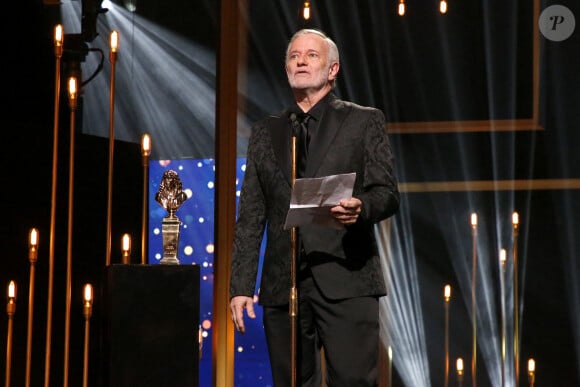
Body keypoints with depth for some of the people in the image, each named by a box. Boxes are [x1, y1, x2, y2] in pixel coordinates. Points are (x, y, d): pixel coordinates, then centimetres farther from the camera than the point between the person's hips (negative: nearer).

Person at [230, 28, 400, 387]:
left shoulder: (364, 121, 9)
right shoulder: (266, 133, 18)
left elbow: (388, 193, 2)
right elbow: (250, 217, 15)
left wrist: (362, 207, -22)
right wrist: (241, 286, 7)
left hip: (346, 280, -3)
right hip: (283, 285, 3)